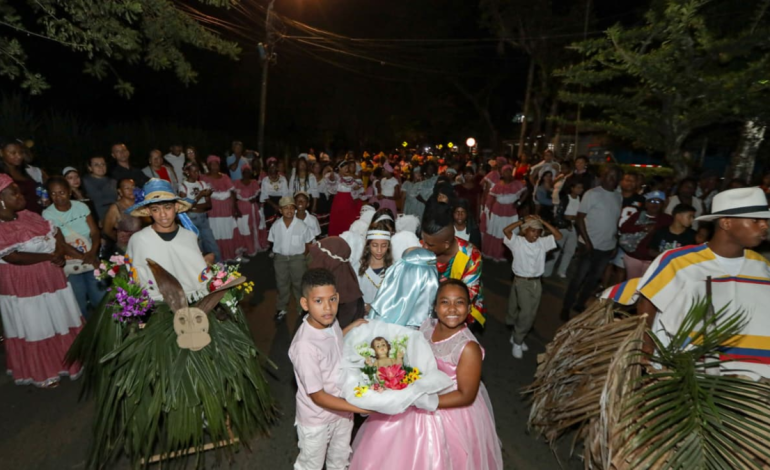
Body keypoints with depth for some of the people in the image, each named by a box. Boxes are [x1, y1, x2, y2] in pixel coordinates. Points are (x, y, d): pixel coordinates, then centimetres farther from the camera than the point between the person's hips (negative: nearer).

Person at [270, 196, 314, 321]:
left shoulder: (301, 225, -13)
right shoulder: (276, 225, -8)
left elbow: (307, 244, -5)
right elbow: (273, 242, 2)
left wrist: (302, 257, -3)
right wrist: (278, 255, -2)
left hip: (297, 257, -2)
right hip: (280, 257, 2)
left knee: (299, 283, 12)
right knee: (282, 283, 15)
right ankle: (281, 308, 32)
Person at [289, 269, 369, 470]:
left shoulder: (331, 322, -16)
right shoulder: (305, 346, -37)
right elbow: (317, 396, -28)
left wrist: (351, 329, -7)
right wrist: (361, 408, -31)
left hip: (342, 410, 6)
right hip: (317, 419, -6)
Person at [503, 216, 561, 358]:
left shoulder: (542, 242, 3)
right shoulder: (517, 241, -9)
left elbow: (558, 236, -5)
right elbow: (506, 231, -24)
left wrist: (542, 222, -9)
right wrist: (523, 221, -19)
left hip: (536, 283, 5)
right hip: (521, 282, -5)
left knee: (531, 314, 11)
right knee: (526, 312, -11)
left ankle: (517, 338, 31)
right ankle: (517, 342, 9)